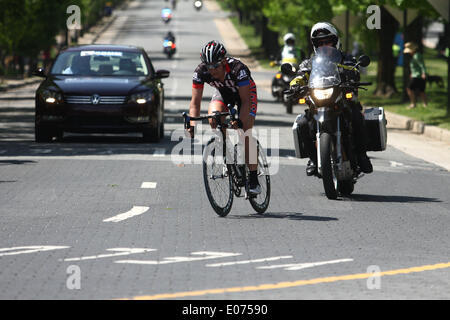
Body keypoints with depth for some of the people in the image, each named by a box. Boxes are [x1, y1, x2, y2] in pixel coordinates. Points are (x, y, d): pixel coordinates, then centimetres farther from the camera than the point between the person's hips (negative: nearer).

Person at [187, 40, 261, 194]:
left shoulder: (238, 69, -39)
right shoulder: (201, 72, -29)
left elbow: (245, 101, -37)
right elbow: (195, 102, -25)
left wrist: (240, 122, -51)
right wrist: (193, 125, -38)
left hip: (245, 92, -3)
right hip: (222, 92, 3)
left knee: (245, 134, -16)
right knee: (213, 119, -27)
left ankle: (254, 181, -10)